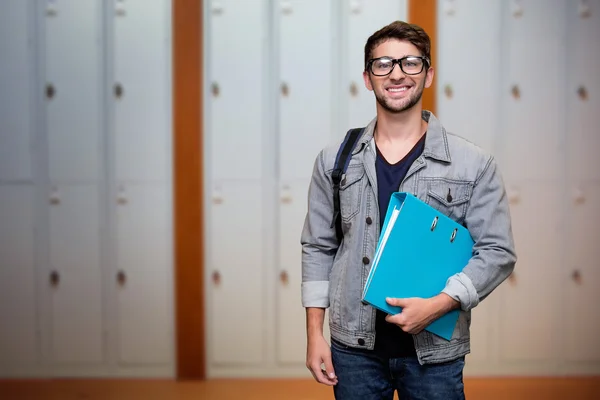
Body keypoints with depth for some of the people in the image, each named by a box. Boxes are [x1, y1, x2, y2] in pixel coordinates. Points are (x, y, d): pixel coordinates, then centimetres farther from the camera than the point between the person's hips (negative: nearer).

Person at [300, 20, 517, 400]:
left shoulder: (474, 164, -3)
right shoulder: (335, 161, 3)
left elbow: (497, 251, -4)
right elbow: (318, 248, 7)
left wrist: (438, 304, -17)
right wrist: (315, 334, 2)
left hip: (435, 351, -1)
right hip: (353, 346, 2)